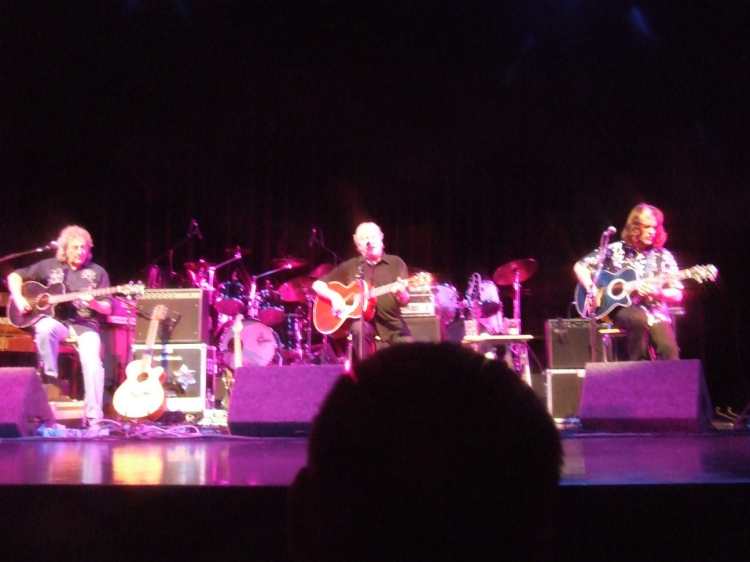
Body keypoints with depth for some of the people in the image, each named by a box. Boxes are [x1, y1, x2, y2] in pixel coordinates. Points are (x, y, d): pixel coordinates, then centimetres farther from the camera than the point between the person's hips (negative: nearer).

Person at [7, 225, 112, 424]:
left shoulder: (97, 272, 6)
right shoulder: (49, 266, 8)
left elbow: (107, 309, 4)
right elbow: (15, 276, 13)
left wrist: (93, 303, -18)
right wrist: (19, 298, -4)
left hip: (85, 325, 0)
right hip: (55, 321, 1)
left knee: (92, 361, -29)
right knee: (45, 328, -38)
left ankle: (93, 417, -24)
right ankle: (49, 378, -19)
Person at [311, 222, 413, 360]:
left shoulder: (396, 263, 7)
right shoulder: (350, 266, 9)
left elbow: (405, 301, 1)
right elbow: (318, 285, 10)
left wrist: (401, 292, -23)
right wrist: (334, 296, -10)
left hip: (391, 322, 0)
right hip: (361, 319, 0)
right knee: (360, 329, -35)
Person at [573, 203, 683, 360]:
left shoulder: (663, 256, 8)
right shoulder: (615, 250, 5)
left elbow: (677, 295, 6)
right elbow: (579, 267, 6)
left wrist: (658, 293, -15)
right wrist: (592, 290, -10)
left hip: (654, 311, 1)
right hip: (619, 308, -1)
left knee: (669, 350, -28)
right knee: (640, 319, -36)